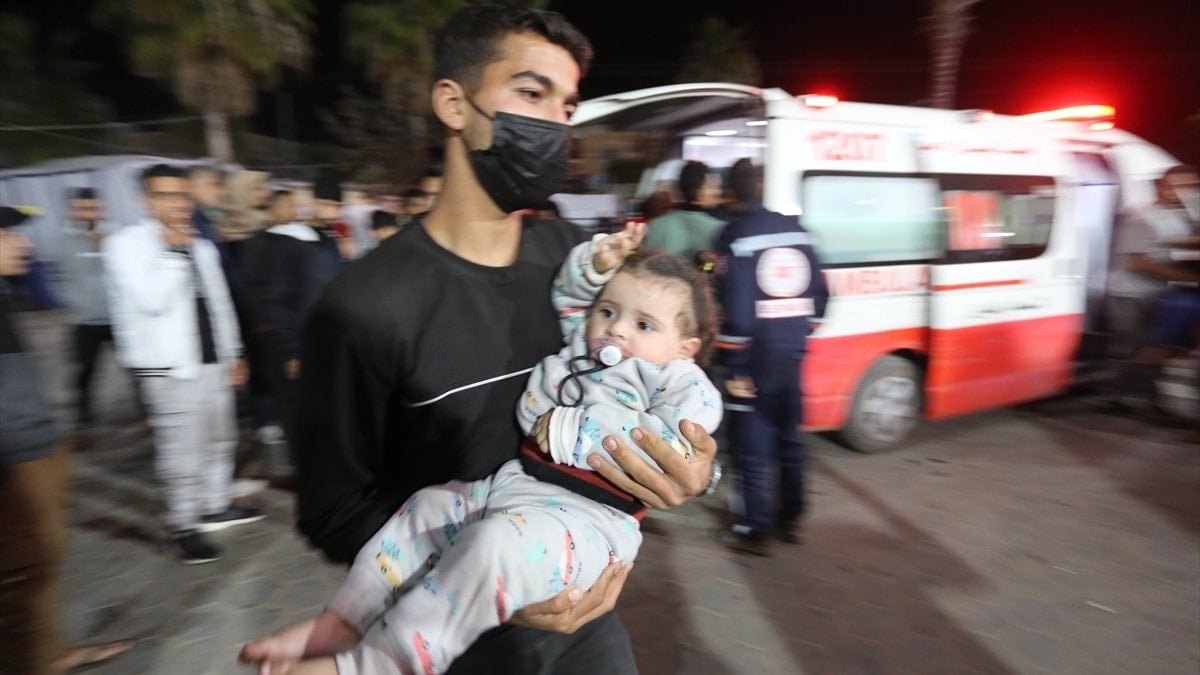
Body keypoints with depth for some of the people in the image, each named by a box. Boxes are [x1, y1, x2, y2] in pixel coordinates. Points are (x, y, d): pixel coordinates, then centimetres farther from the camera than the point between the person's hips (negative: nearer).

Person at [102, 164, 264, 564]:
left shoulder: (201, 246, 13)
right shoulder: (126, 244, -8)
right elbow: (153, 301, -22)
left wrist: (233, 354, 14)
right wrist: (172, 252, -16)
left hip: (212, 360, 7)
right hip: (169, 366, -7)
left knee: (219, 439, 16)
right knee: (181, 450, -4)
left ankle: (216, 507, 31)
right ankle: (183, 528, 9)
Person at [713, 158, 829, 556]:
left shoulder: (735, 236, -12)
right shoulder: (794, 230, 7)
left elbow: (735, 309, -19)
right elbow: (820, 294, 8)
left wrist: (735, 367, -13)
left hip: (757, 352, -6)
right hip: (792, 348, 6)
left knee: (753, 442, 4)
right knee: (789, 433, 18)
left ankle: (754, 530, 12)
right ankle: (790, 517, 30)